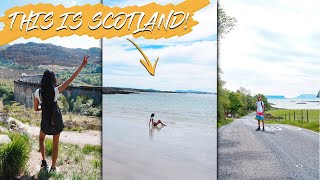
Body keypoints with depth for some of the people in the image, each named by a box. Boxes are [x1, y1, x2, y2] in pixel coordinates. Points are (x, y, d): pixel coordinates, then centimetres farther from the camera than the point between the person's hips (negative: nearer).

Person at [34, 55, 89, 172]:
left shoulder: (38, 92, -10)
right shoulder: (55, 91, -15)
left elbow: (35, 109, -1)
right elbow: (71, 79, -19)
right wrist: (82, 65, -21)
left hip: (45, 121, 1)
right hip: (56, 120, -1)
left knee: (41, 139, 29)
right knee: (55, 145, 12)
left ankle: (44, 161, 21)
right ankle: (53, 167, 21)